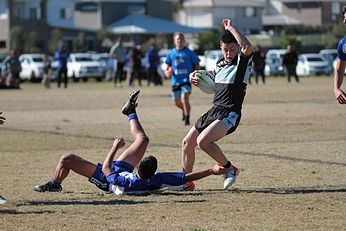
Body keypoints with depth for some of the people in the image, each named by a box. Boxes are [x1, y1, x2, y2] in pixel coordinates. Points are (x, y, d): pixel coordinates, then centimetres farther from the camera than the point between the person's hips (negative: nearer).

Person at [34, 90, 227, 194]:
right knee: (142, 139, 10)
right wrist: (212, 171, -36)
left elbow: (106, 168, -28)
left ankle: (54, 185, 28)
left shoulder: (126, 184, -47)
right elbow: (186, 178, -35)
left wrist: (115, 148, -16)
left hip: (105, 179, -5)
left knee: (67, 159, -5)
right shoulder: (157, 180, -39)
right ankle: (131, 113, 39)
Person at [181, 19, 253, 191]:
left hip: (230, 114, -9)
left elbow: (247, 47, -32)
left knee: (203, 141, -27)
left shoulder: (243, 62, -8)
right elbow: (212, 80, 35)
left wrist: (230, 28, -22)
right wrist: (196, 78, 15)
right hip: (214, 110, 9)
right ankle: (186, 181, 28)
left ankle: (230, 168, -8)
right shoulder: (220, 63, 15)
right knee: (187, 143, 12)